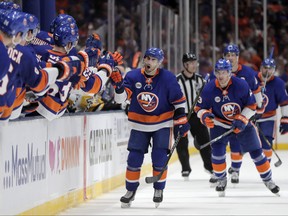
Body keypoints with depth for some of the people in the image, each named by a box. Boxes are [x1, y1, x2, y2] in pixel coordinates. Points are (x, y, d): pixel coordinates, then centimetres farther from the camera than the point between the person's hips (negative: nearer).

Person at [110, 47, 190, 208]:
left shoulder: (168, 78, -13)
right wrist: (119, 85, -34)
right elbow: (121, 98, -15)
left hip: (162, 124, -2)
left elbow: (179, 101, -5)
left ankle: (159, 190, 13)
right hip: (139, 124, 2)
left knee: (159, 158, -8)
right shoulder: (133, 76, -9)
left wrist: (181, 120, -7)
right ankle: (131, 190, 17)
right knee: (134, 159, 0)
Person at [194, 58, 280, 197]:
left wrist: (242, 119, -20)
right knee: (217, 150, -18)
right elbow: (200, 107, -7)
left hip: (243, 123, 0)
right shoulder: (209, 89, -18)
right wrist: (204, 116, -29)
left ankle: (268, 180, 21)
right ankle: (221, 179, 6)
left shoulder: (241, 85, -20)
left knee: (256, 151, 3)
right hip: (220, 124, 0)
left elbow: (251, 105, -10)